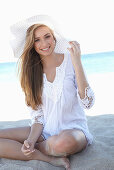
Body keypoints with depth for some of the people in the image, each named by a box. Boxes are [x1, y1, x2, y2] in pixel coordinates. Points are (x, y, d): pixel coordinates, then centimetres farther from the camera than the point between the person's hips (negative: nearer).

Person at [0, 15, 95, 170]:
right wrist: (31, 140, -15)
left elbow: (88, 103, -16)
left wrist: (77, 63, -22)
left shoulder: (69, 60, -6)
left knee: (62, 142, -39)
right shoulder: (32, 71, 4)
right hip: (45, 131, 4)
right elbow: (37, 115, 3)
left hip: (73, 129, -3)